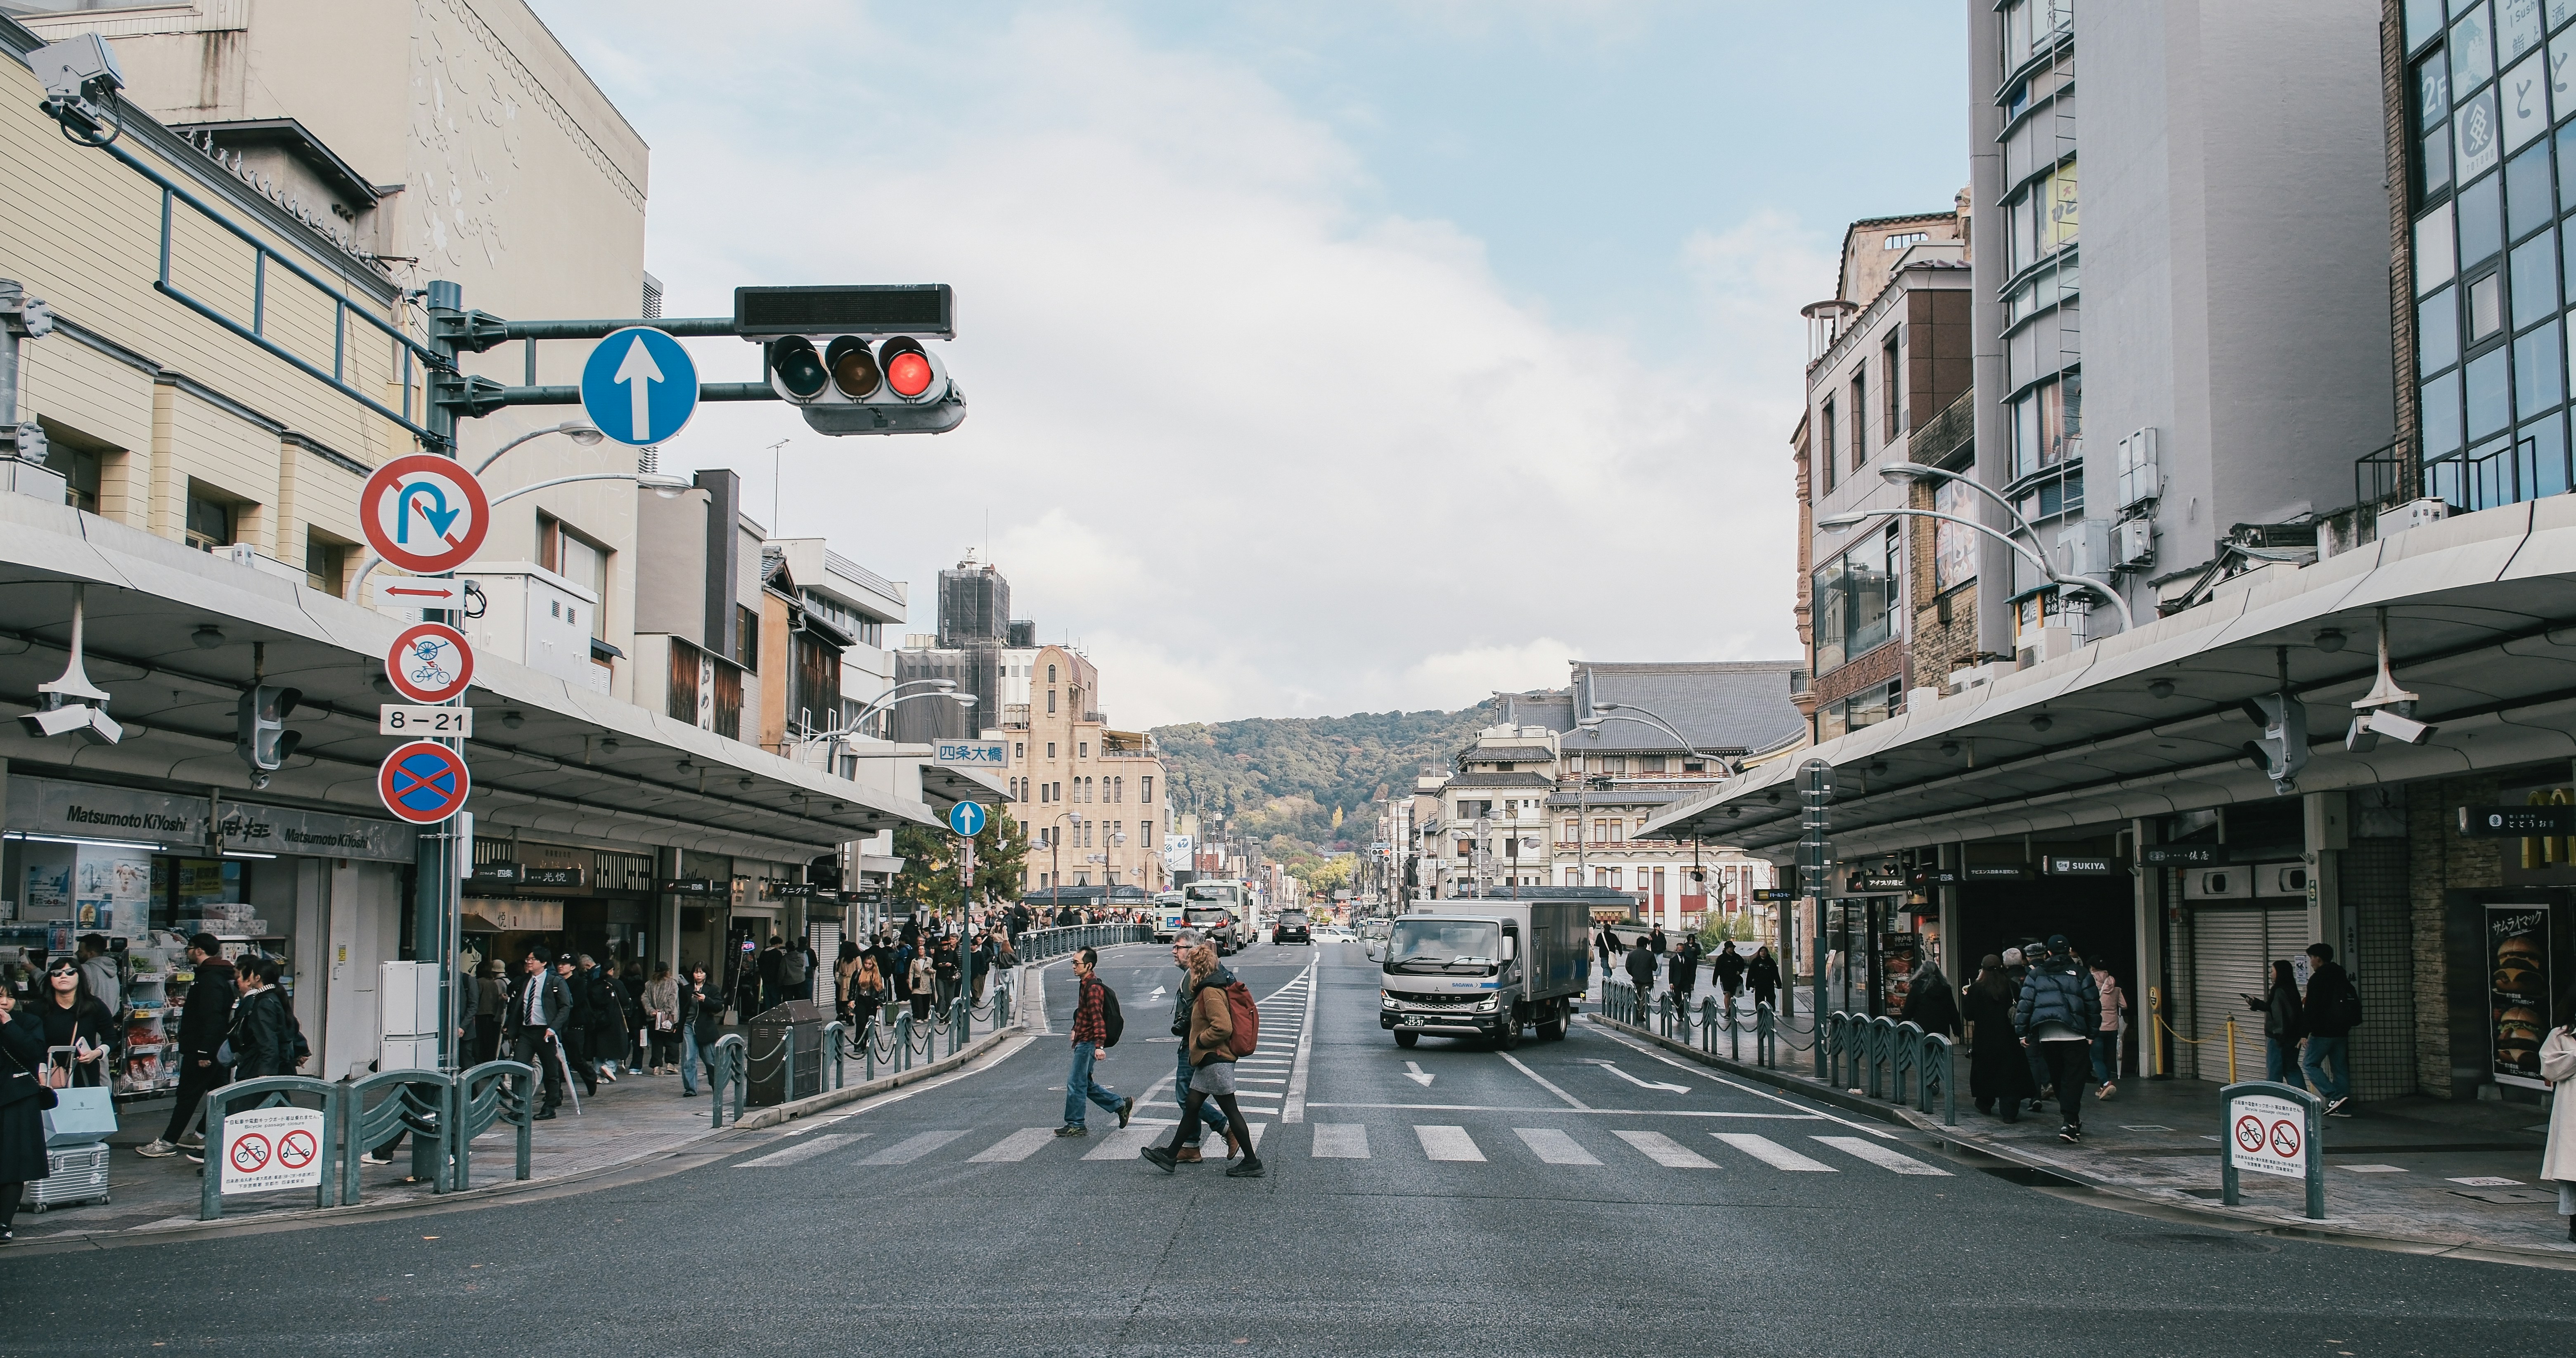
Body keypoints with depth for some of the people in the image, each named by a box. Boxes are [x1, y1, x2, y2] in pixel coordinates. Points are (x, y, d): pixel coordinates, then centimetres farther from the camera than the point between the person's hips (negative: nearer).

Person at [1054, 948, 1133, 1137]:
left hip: (1088, 1043, -10)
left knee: (1076, 1083, -3)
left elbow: (1097, 1018, -26)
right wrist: (1076, 1030, 32)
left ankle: (1076, 1125, 6)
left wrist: (1099, 1045, -31)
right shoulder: (1085, 984, 12)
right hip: (1083, 1041, 10)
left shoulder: (1093, 988, -19)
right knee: (1086, 1083, 15)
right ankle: (1121, 1105, 21)